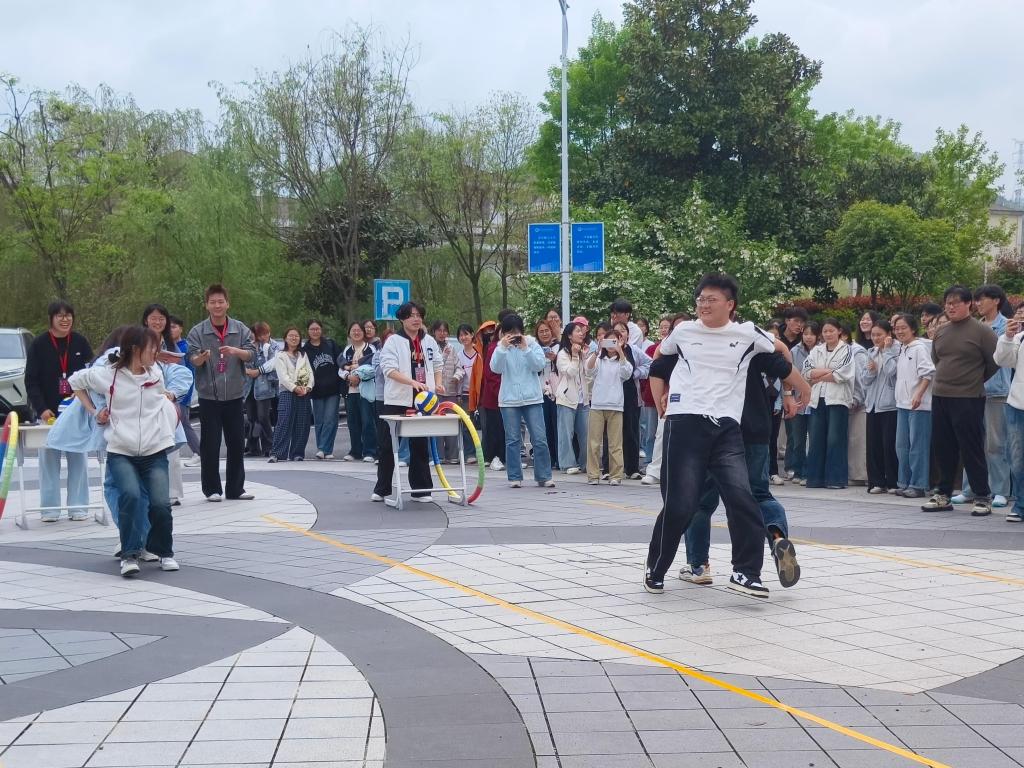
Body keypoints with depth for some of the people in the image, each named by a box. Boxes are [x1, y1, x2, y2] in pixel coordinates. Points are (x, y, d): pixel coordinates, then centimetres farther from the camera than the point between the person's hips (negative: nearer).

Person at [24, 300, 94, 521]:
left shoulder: (80, 343, 4)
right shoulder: (39, 344, -1)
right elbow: (31, 380, -2)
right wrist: (41, 408, -12)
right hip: (48, 412, -1)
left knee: (78, 458, 2)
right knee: (49, 459, 1)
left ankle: (78, 507, 9)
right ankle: (49, 509, 8)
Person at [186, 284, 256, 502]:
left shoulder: (241, 329, 3)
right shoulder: (197, 332, -2)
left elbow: (252, 353, -5)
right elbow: (192, 359, -10)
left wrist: (236, 351, -25)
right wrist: (201, 357, -33)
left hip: (234, 395, 2)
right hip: (209, 396, -2)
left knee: (237, 443, 7)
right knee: (210, 444, 1)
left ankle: (235, 488, 18)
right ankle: (212, 489, 11)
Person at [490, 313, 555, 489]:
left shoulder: (532, 344, 4)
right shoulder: (501, 348, 6)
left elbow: (539, 365, -9)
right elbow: (495, 368, -8)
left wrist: (525, 348, -15)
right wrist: (503, 347, -16)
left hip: (532, 398, 0)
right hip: (509, 400, 1)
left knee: (540, 439, -2)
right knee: (512, 440, 4)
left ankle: (544, 477, 5)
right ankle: (515, 477, 11)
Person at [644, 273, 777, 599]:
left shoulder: (748, 333, 6)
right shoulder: (683, 331, 9)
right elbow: (660, 356, 29)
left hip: (726, 426, 1)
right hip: (685, 423, -1)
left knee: (741, 498, -14)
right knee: (679, 505, -5)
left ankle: (745, 572, -4)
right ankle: (655, 570, 14)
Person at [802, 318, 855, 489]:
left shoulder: (846, 350, 3)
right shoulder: (816, 350, 15)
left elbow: (842, 375, -10)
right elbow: (807, 372, 2)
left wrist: (818, 377, -3)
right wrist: (830, 370, -9)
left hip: (837, 400, -4)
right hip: (817, 400, 4)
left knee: (835, 440, -6)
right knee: (815, 440, 2)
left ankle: (836, 479, -2)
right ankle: (815, 478, 7)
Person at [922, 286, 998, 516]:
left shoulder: (981, 331, -7)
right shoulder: (940, 333, 11)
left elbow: (995, 361, -5)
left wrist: (977, 380, 5)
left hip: (968, 399, -6)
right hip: (940, 397, 6)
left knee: (972, 450, -4)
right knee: (942, 448, 10)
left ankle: (983, 497, 6)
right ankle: (943, 495, 20)